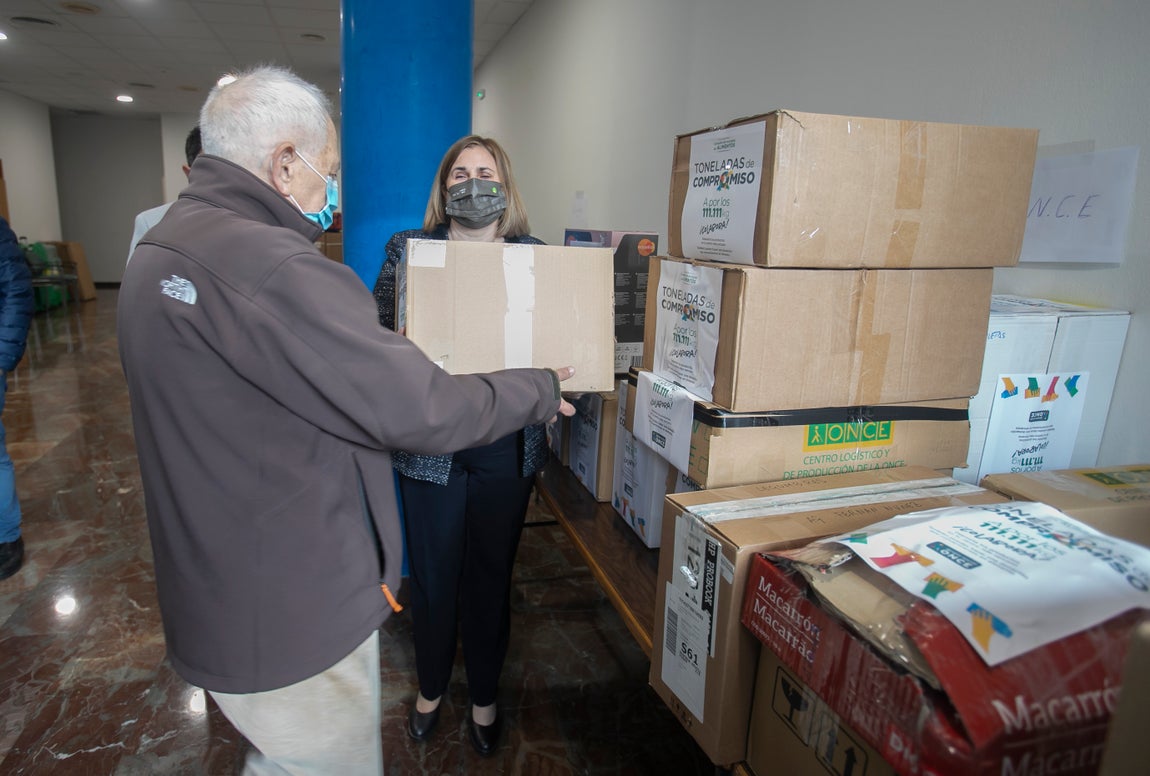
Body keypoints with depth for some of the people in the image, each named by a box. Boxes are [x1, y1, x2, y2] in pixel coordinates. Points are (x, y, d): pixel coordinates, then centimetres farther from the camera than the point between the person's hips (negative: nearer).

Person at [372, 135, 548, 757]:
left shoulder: (534, 256, 3)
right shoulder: (409, 249, 0)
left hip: (507, 448, 1)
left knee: (491, 576, 15)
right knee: (432, 574, 13)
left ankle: (484, 699, 40)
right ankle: (430, 688, 43)